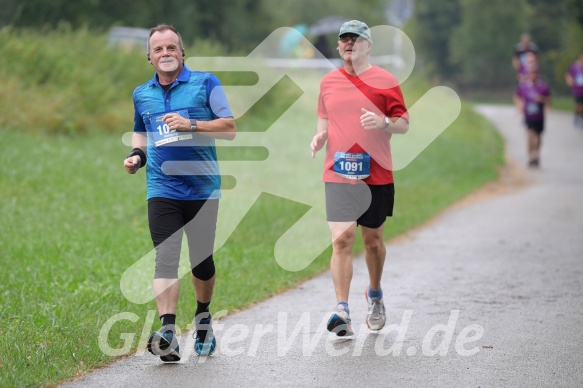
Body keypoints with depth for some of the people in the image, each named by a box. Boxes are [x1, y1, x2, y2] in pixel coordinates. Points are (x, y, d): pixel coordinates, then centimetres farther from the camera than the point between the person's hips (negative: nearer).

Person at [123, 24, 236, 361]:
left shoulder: (205, 83, -1)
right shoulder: (142, 94, 11)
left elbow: (230, 128, -6)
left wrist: (191, 125, -18)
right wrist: (137, 154, 8)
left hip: (203, 187, -1)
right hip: (162, 189, 2)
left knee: (202, 260, 8)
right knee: (165, 258, -13)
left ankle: (203, 316, 35)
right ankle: (168, 333, -23)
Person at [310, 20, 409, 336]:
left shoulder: (385, 81, 1)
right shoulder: (328, 82, 10)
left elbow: (404, 123, 2)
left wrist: (384, 122, -19)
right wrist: (320, 135, 2)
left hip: (376, 176, -1)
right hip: (338, 175, 1)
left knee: (373, 240, 12)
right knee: (342, 239, -13)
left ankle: (375, 295, 37)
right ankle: (341, 310, -16)